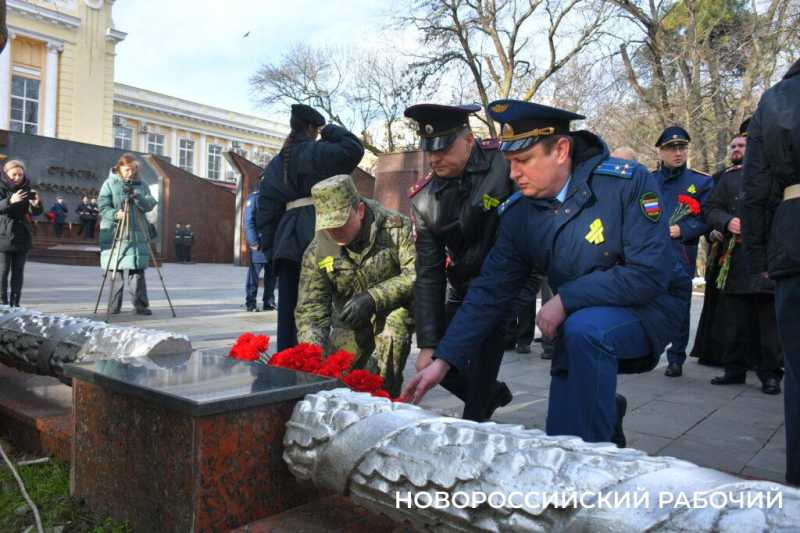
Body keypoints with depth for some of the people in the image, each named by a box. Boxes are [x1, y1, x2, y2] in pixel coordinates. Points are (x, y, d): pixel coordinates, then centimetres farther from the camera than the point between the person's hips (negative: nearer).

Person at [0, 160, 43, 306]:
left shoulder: (26, 189, 8)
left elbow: (36, 212, 5)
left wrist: (36, 204, -17)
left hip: (22, 236, 4)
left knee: (18, 271, 7)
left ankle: (15, 303, 12)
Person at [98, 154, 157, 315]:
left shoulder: (141, 185, 12)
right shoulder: (109, 184, 4)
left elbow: (150, 205, 1)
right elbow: (103, 206, -4)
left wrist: (138, 196, -17)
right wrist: (115, 214, -23)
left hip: (136, 235, 1)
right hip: (114, 234, -1)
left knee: (137, 271, -3)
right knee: (115, 271, 2)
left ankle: (141, 305, 2)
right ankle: (114, 306, 13)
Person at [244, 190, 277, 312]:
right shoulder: (254, 197, -1)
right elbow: (248, 221, -7)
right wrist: (253, 242, -15)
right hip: (259, 243, -5)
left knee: (271, 273, 8)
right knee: (254, 273, -1)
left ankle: (269, 303, 16)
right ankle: (250, 303, 7)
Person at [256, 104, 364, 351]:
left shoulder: (276, 163, 18)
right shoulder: (316, 152, -3)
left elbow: (267, 208, 14)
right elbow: (354, 149, -12)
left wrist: (270, 246, 14)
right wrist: (329, 130, 4)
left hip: (287, 237, 6)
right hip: (318, 232, -6)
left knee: (288, 306, 7)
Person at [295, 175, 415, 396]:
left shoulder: (396, 228, -23)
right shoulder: (317, 252, -14)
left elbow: (418, 274, -32)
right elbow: (310, 309, -15)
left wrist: (374, 298, -44)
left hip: (395, 309, -3)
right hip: (350, 321, 4)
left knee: (391, 334, -33)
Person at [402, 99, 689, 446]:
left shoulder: (627, 183, -21)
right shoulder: (518, 213, -7)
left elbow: (650, 273, -26)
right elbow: (490, 292, -8)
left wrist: (565, 300, -27)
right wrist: (443, 360, -14)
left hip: (648, 307, -4)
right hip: (579, 323, 5)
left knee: (583, 329, -36)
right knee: (560, 437, 1)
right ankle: (607, 412, 33)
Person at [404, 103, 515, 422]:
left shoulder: (504, 163, -20)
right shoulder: (424, 199, -9)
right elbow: (429, 275, -8)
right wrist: (428, 344, -12)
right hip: (462, 287, 4)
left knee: (483, 356, -15)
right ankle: (493, 394, 31)